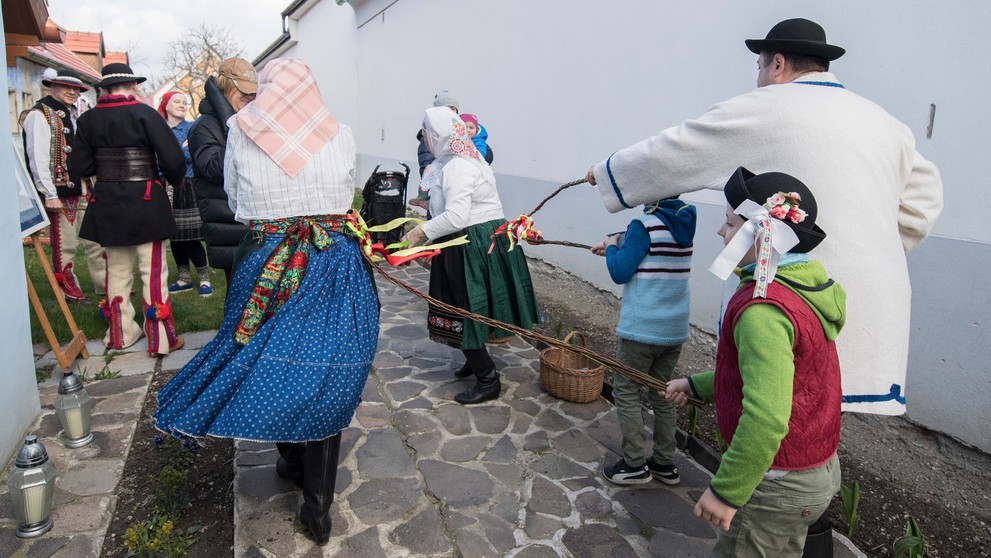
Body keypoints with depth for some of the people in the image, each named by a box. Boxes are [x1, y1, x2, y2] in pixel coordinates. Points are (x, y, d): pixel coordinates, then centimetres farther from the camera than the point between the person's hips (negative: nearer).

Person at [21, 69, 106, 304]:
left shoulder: (70, 115, 17)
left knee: (95, 240, 10)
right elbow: (38, 157, -15)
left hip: (81, 190, 8)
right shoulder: (40, 115, -8)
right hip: (60, 192, -8)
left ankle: (105, 285, 17)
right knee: (64, 245, 0)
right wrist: (49, 194, -18)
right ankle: (68, 291, 11)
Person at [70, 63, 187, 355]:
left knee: (117, 270, 17)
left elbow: (78, 167, 0)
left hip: (107, 204, 5)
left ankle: (121, 333, 27)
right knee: (154, 271, 2)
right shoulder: (144, 113, -11)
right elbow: (173, 160, -17)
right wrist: (174, 179, 3)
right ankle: (160, 339, 5)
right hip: (144, 201, -4)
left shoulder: (88, 119, 1)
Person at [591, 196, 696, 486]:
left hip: (642, 329, -7)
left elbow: (620, 272, -14)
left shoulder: (644, 224, -16)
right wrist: (617, 246, 19)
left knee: (626, 391, 7)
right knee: (662, 392, 16)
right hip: (675, 329, 7)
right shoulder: (684, 222, 6)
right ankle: (665, 464, 24)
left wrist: (611, 248, 3)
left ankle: (635, 464, 12)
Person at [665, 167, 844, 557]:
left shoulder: (763, 310, -30)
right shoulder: (804, 290, 4)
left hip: (781, 484, -9)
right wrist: (698, 385, 18)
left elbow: (766, 418, -37)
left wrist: (727, 491, -26)